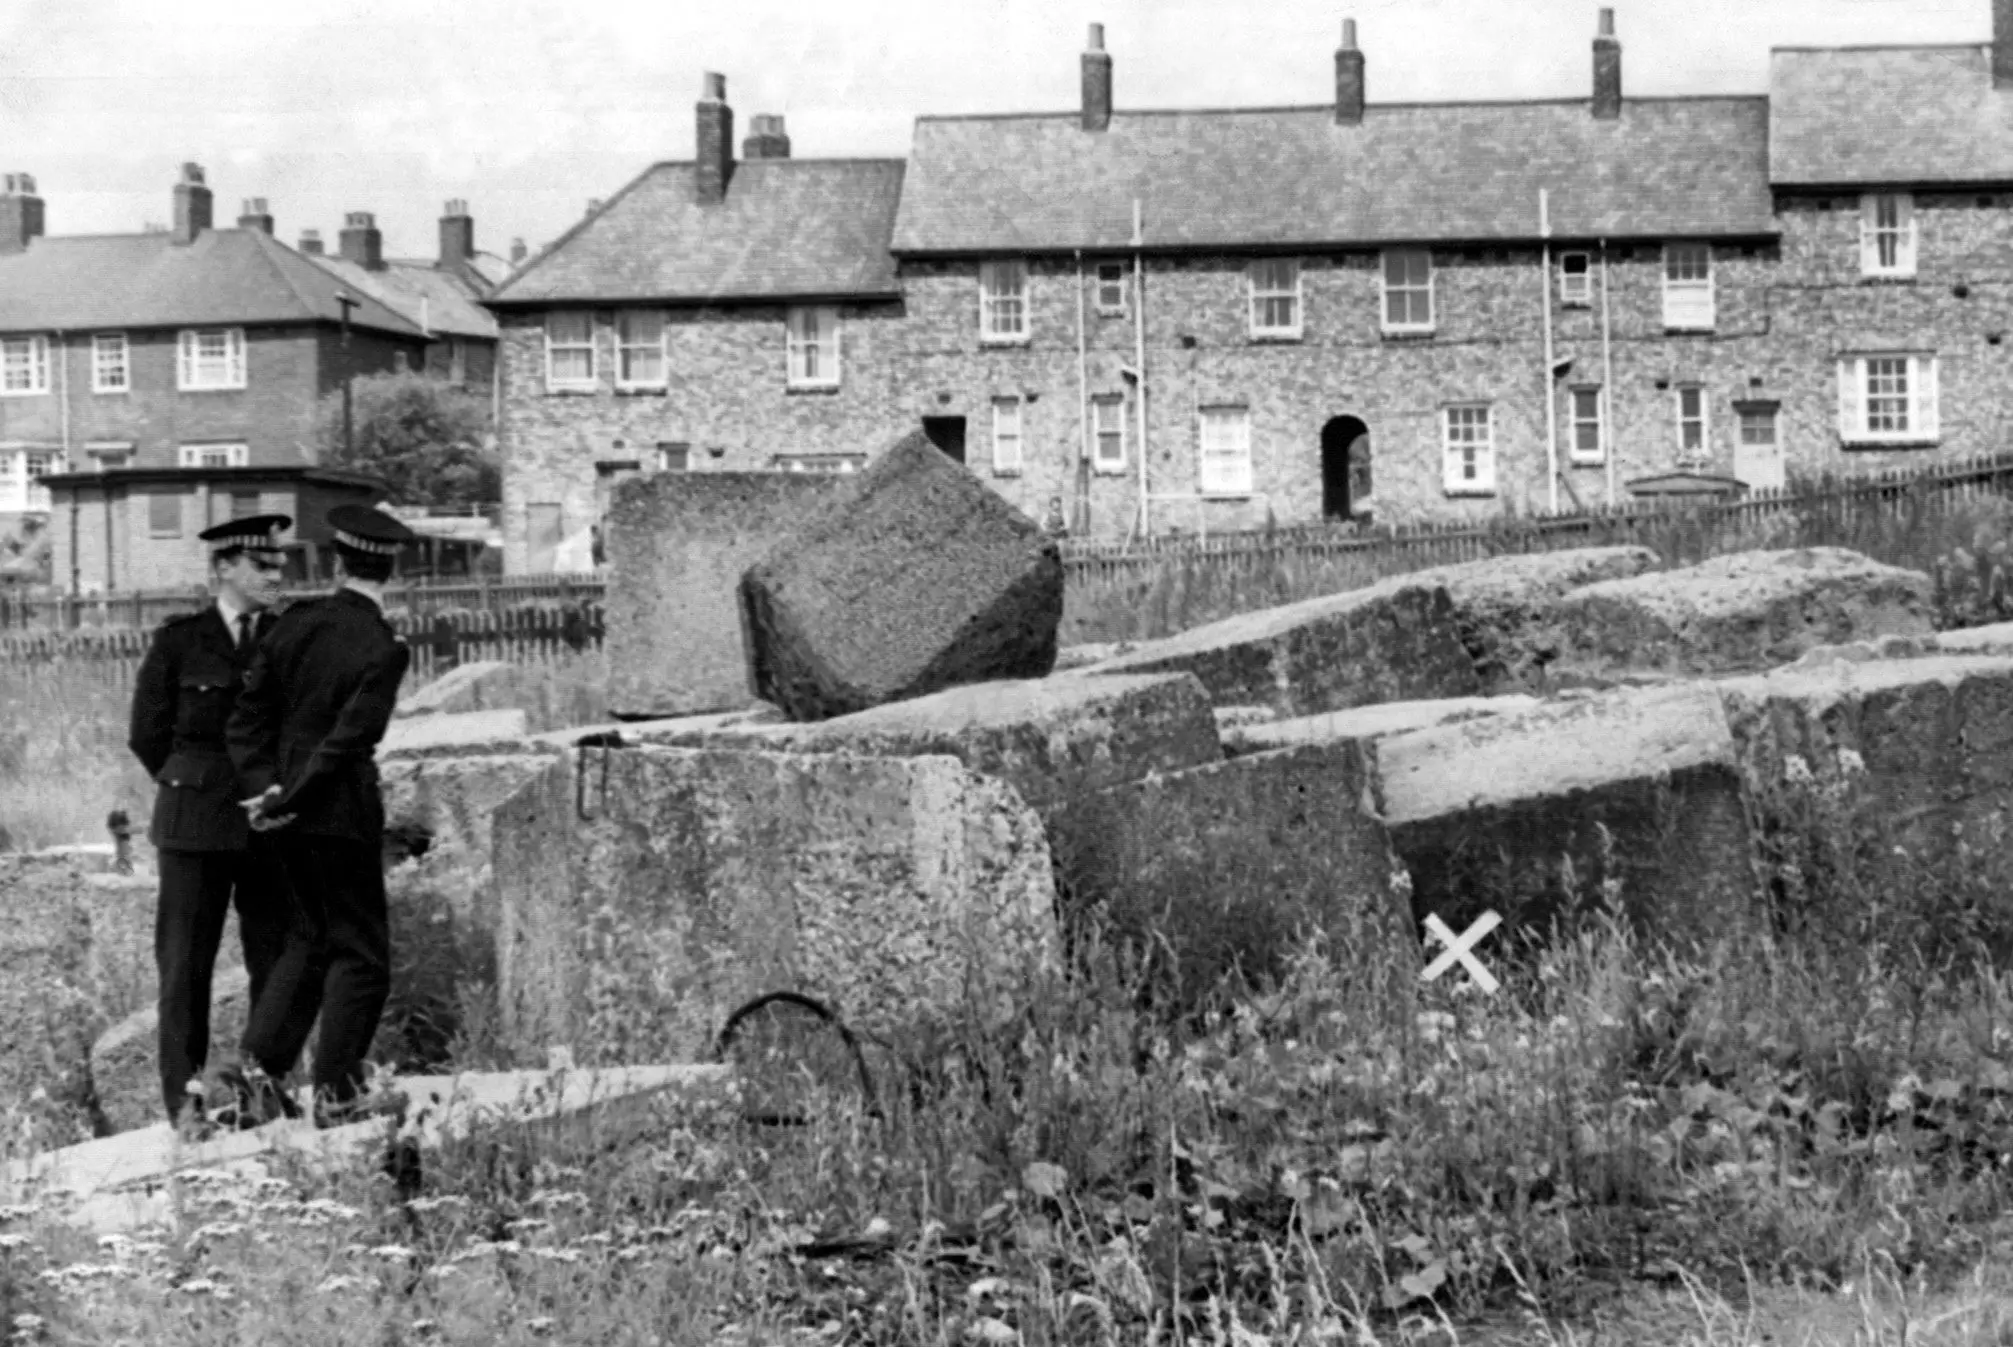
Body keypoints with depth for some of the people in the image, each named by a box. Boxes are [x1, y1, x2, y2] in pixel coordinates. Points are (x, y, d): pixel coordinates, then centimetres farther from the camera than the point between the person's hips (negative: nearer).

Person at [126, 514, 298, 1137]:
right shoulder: (179, 641, 0)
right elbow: (148, 734, 4)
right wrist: (196, 787, 7)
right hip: (197, 824, -2)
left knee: (276, 954, 1)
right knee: (186, 957, -1)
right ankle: (183, 1095, 4)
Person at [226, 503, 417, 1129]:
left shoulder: (294, 623, 1)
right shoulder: (383, 648, -16)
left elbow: (249, 717, 0)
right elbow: (349, 740, -18)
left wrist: (263, 789, -5)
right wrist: (286, 804, -11)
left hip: (289, 808, 6)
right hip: (343, 813, -6)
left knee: (311, 935, 22)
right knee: (361, 953, 6)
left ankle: (258, 1065, 16)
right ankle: (334, 1094, 6)